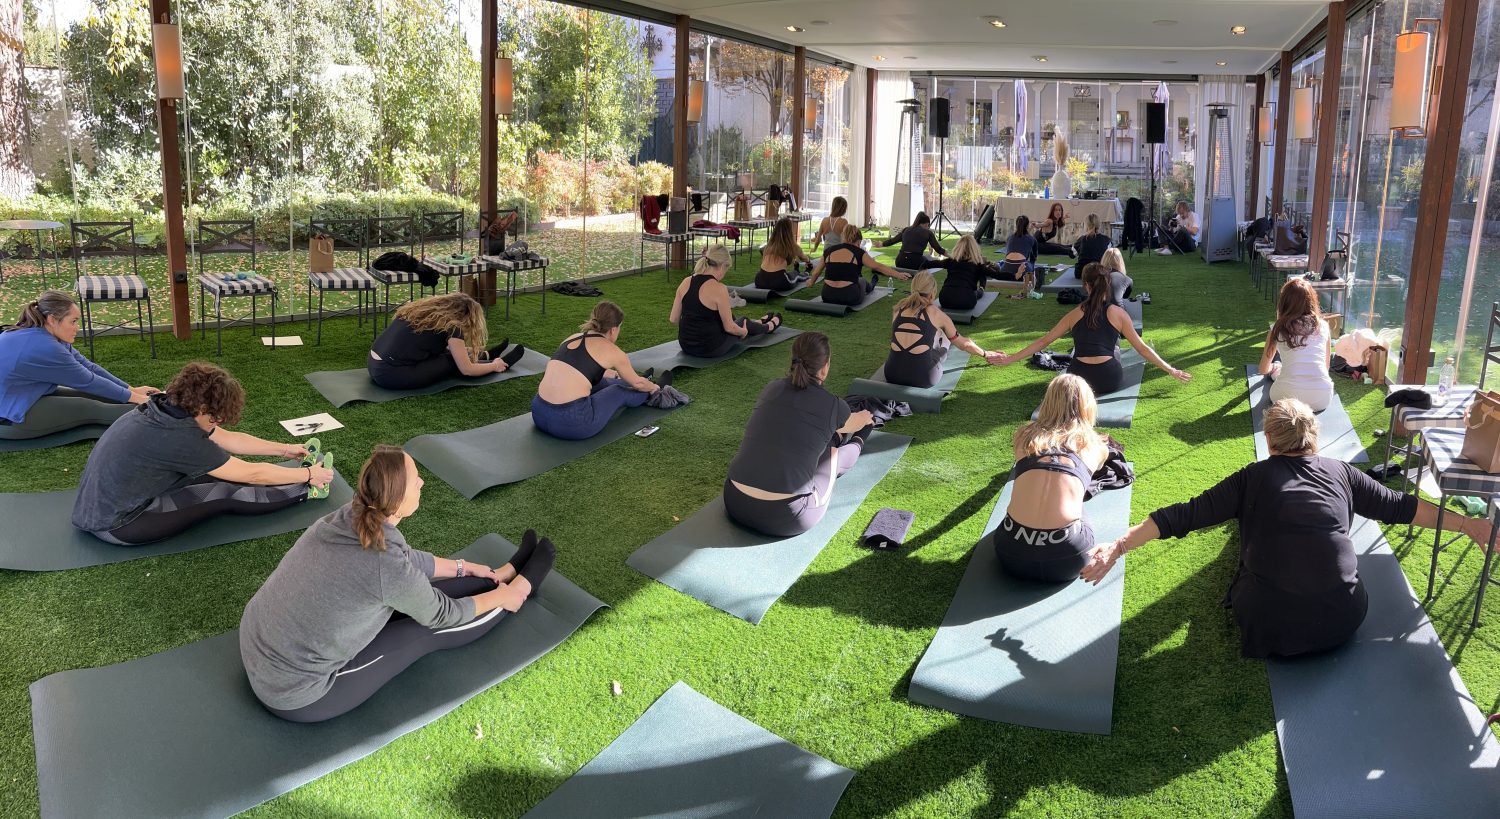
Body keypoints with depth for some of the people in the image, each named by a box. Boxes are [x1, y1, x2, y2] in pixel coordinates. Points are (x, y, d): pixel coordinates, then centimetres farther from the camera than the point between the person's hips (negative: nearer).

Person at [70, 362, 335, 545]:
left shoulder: (170, 408, -2)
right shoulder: (178, 437, -27)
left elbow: (229, 439, 10)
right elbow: (251, 474, -18)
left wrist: (283, 449, 16)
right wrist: (308, 475, -7)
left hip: (100, 504, 9)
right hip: (115, 526, -9)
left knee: (214, 473, 7)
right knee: (225, 495, -7)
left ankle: (296, 476, 16)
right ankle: (306, 490, 5)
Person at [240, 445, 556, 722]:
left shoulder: (349, 517, -7)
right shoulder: (387, 566, -29)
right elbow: (441, 614, -9)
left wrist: (462, 567, 27)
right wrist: (499, 598, 8)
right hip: (295, 695, -7)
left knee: (418, 594, 15)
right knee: (428, 632, 6)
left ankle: (504, 574, 35)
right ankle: (520, 586, 28)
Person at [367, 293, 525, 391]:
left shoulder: (424, 309, 15)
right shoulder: (451, 326, -8)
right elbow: (466, 369, -1)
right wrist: (494, 366, 17)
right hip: (394, 376, -8)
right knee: (453, 361, 10)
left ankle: (486, 356, 42)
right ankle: (500, 363, 29)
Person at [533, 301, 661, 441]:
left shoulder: (572, 338, 18)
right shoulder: (613, 352, 1)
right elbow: (637, 383, 20)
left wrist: (615, 375, 61)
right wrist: (652, 387, 44)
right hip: (571, 421, -7)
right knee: (621, 392, 22)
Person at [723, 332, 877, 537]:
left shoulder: (772, 389, 7)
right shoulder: (832, 405, -5)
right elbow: (854, 423, 22)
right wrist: (864, 418, 49)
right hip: (784, 520, -4)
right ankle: (856, 446, 53)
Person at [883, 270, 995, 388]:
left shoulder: (899, 308, 12)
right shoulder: (936, 313, 4)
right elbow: (962, 344, 18)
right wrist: (985, 354, 36)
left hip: (892, 375, 4)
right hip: (923, 378, -3)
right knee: (944, 336, 25)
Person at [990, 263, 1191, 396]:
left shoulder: (1075, 314, 7)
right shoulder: (1118, 313, 2)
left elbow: (1043, 342, 8)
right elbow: (1142, 348, 5)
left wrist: (1010, 359, 14)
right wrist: (1171, 370, 13)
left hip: (1078, 380, 1)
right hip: (1109, 380, -1)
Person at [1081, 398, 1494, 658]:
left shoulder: (1254, 478, -1)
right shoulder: (1340, 472, 5)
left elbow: (1185, 517, -8)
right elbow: (1400, 507, 16)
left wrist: (1117, 546, -10)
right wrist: (1468, 524, 30)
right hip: (1341, 623, 2)